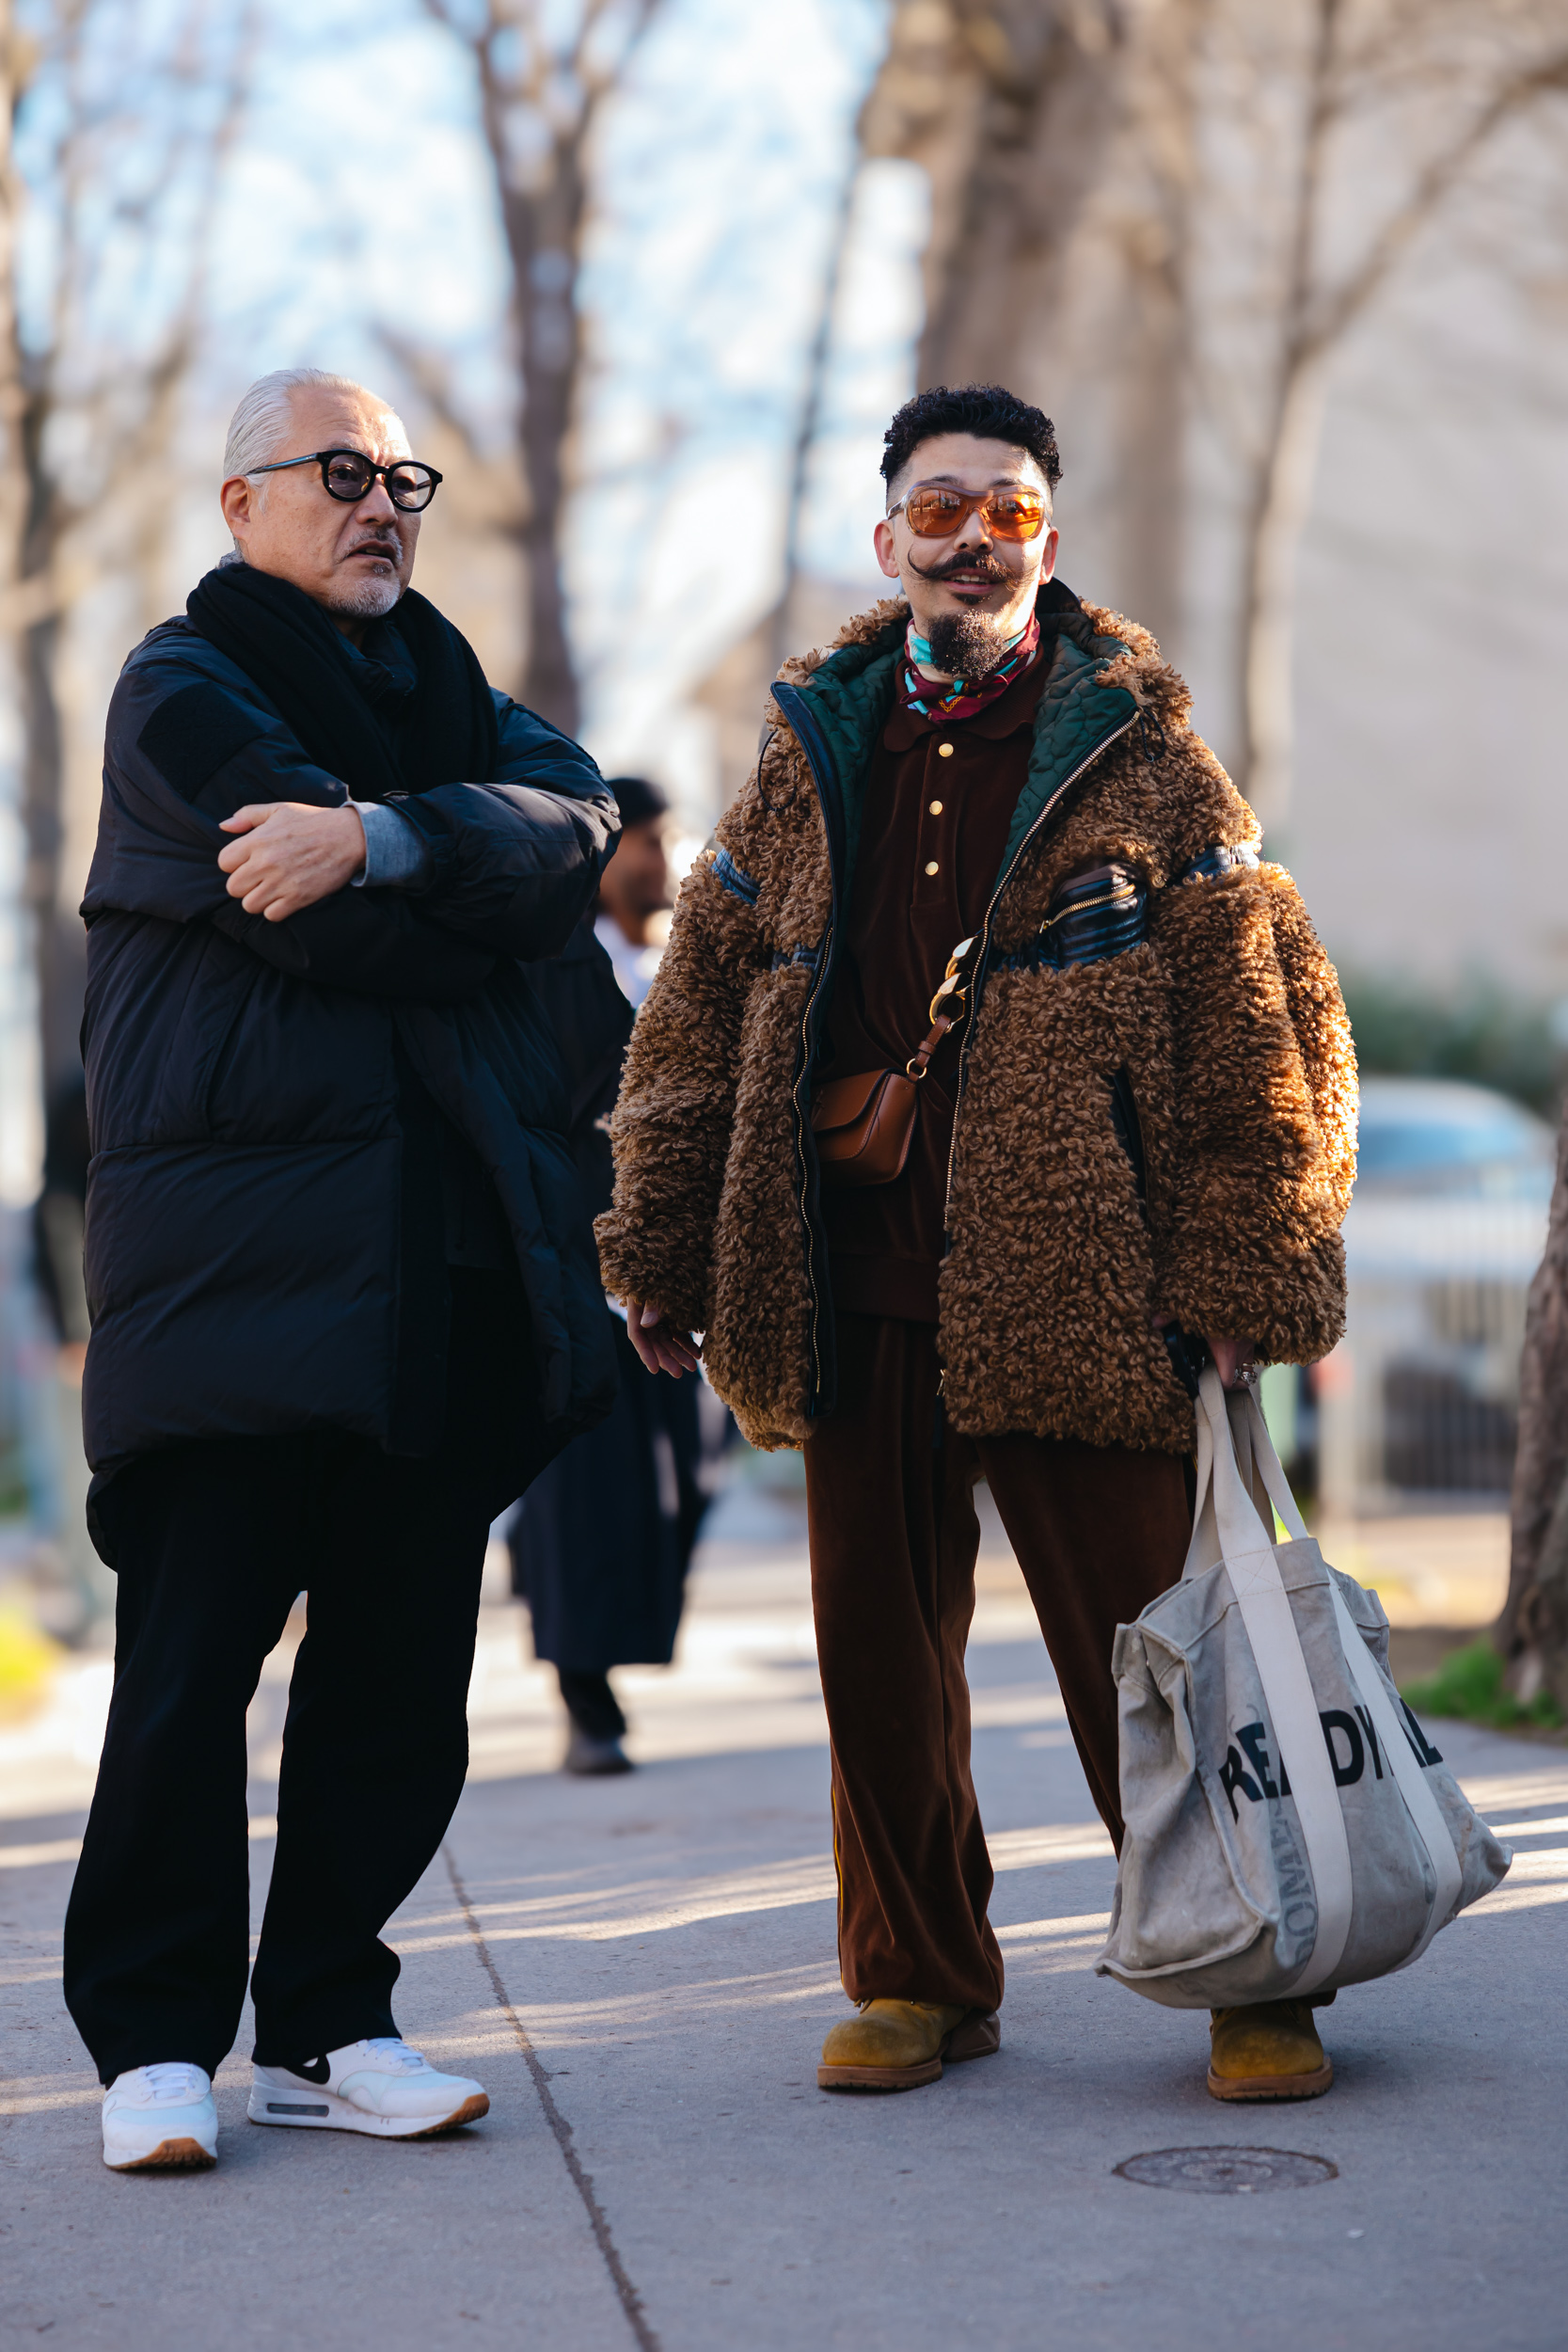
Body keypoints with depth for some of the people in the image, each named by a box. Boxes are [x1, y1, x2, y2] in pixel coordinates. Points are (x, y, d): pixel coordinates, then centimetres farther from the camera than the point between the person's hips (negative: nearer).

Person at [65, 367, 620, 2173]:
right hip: (245, 1235, -6)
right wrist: (481, 915, 3)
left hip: (445, 1242, 6)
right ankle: (153, 2038, 5)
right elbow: (338, 933, -12)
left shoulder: (442, 689, 22)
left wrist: (386, 836, -16)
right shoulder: (183, 687, 2)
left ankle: (328, 2025, 15)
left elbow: (577, 829, -1)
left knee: (405, 1652, 5)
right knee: (196, 1639, -6)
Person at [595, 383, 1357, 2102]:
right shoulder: (809, 759, 13)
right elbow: (698, 1016, 15)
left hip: (1074, 1282, -3)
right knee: (878, 1654, 8)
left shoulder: (1139, 756, 3)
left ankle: (1248, 1980, 14)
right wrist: (662, 1248, 9)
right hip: (855, 1290, 4)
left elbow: (1258, 1023, 0)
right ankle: (917, 1978, 24)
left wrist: (1245, 1279, -6)